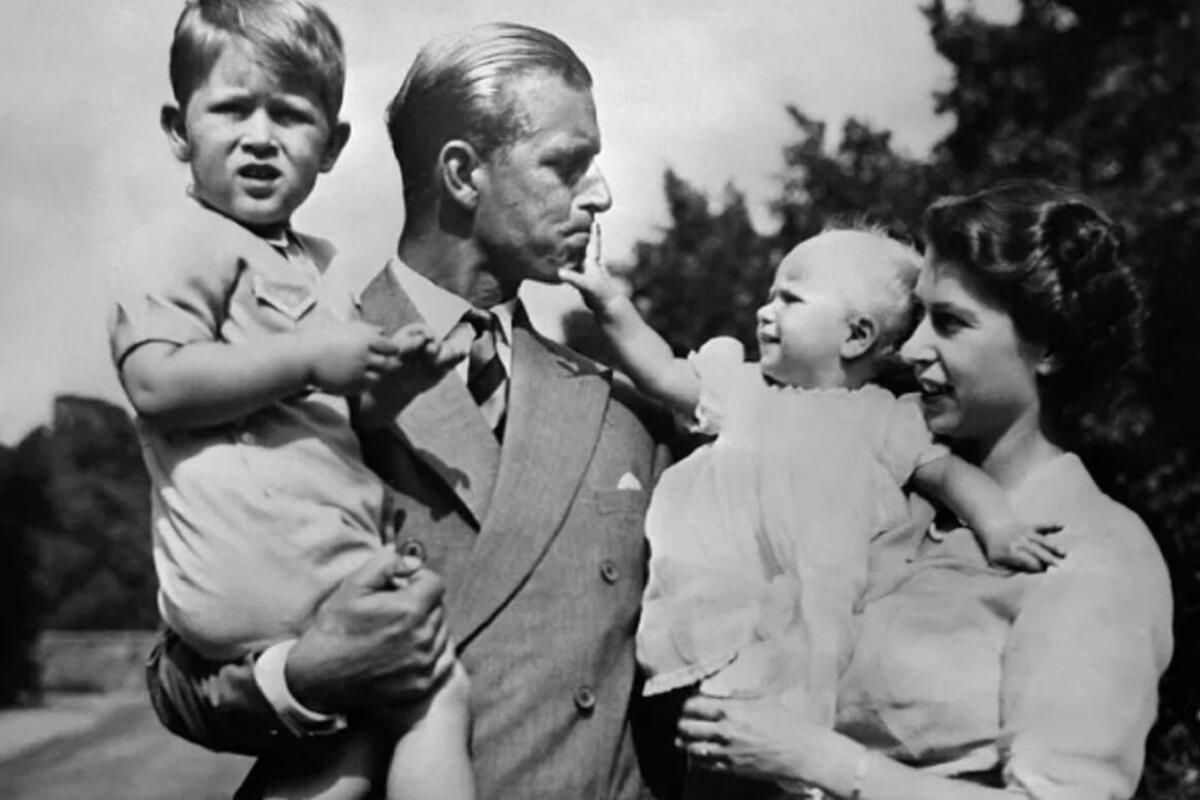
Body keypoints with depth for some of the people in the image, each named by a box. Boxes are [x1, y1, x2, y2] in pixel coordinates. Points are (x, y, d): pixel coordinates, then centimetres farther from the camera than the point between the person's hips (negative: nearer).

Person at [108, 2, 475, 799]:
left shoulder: (313, 261, 24)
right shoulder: (187, 244, -5)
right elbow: (157, 382, -20)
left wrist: (397, 371, 14)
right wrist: (310, 358, -20)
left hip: (333, 552, 10)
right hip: (268, 562, -9)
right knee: (439, 692, -10)